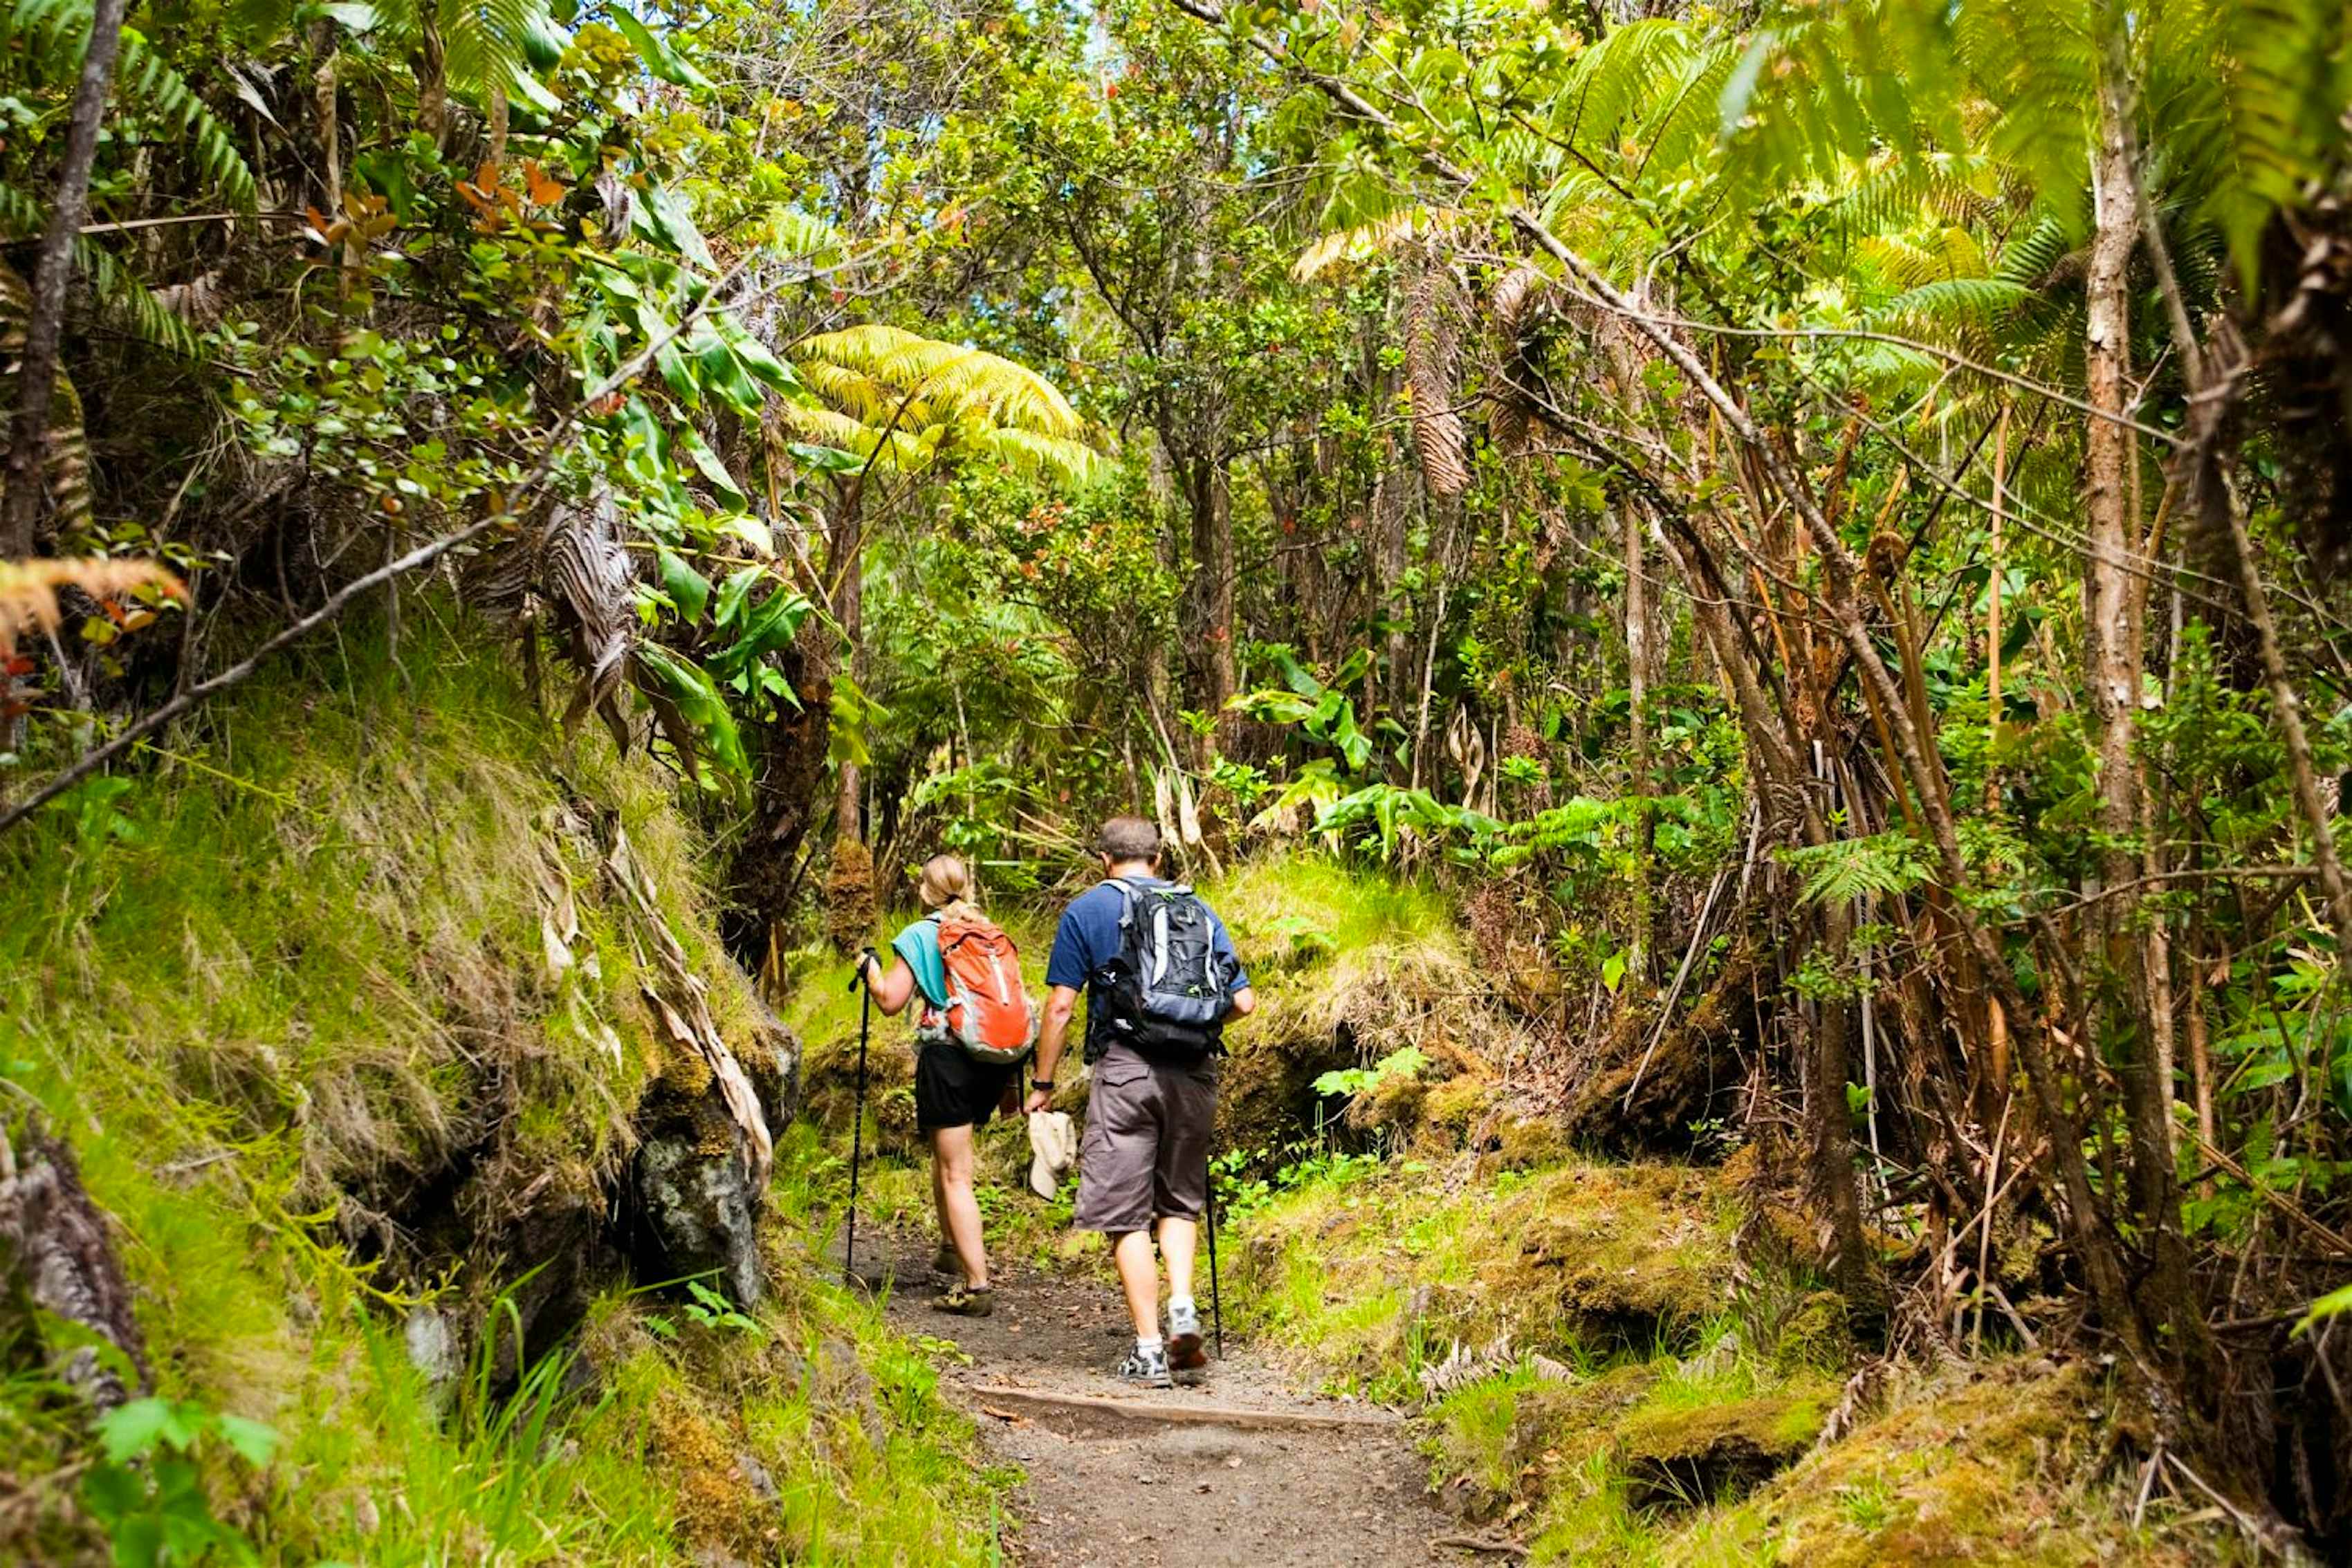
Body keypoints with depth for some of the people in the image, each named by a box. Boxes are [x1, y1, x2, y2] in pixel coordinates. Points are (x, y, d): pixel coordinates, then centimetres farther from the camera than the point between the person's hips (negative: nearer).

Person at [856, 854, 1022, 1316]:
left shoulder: (919, 936, -2)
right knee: (947, 1155, 25)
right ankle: (951, 1251, 35)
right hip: (996, 1057, 6)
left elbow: (891, 1000, -7)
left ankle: (976, 1286, -9)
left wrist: (870, 966, 13)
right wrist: (1009, 1082, 20)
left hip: (948, 1056, -6)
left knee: (956, 1175, -4)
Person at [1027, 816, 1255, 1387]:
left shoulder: (1088, 909, 4)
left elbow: (1060, 1005, -1)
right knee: (1180, 1200, 20)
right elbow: (1244, 1002, 10)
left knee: (1126, 1215, 2)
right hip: (1195, 1074, 4)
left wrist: (1042, 1085, 6)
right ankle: (1183, 1307, 1)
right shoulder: (1200, 910, 14)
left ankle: (1149, 1352, 1)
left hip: (1126, 1068, -4)